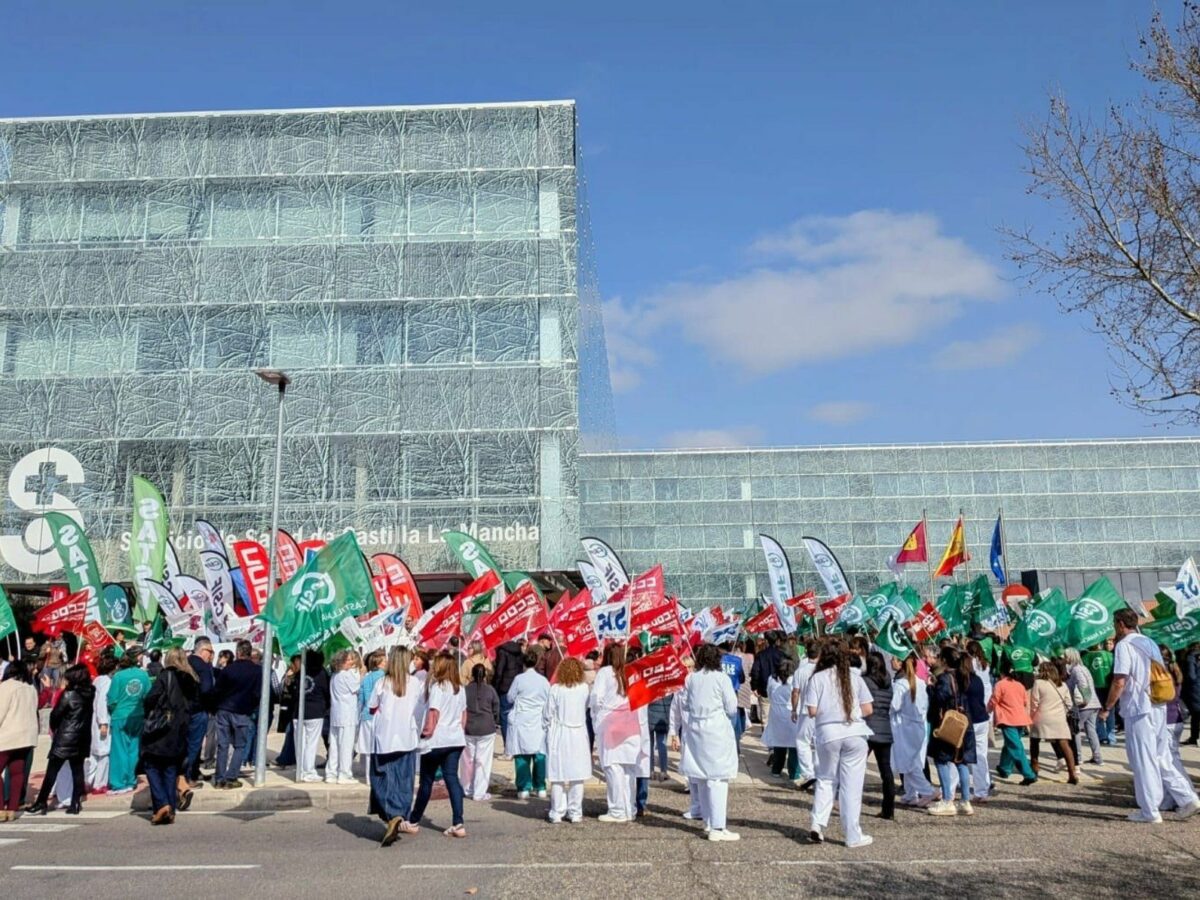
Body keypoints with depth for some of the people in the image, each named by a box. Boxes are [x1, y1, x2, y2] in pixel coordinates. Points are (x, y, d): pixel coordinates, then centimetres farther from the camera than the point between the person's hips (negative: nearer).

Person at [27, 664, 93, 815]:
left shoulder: (68, 695, -13)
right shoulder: (89, 694, 5)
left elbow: (55, 714, -8)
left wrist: (53, 728, 13)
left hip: (65, 738, -6)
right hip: (82, 738, 6)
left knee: (52, 771, 3)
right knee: (78, 771, 7)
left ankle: (40, 804, 7)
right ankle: (75, 804, 6)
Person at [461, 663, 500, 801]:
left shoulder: (465, 690, -3)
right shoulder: (490, 690, -5)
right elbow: (496, 709, 2)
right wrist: (495, 723, 19)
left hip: (468, 729, 2)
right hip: (487, 729, -2)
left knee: (468, 761, 13)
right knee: (483, 761, 2)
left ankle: (467, 789, 23)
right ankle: (479, 792, 2)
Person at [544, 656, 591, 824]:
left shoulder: (555, 689, -8)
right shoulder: (584, 688, -6)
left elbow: (549, 715, -3)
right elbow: (586, 709, 5)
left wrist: (549, 728, 12)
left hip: (559, 735, -1)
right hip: (578, 734, 1)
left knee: (558, 777, 4)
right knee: (577, 776, 7)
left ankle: (557, 813, 7)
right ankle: (575, 813, 11)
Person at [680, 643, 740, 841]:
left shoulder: (691, 678, 3)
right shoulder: (722, 678, -9)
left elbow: (685, 704, 6)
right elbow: (731, 708, -6)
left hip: (695, 730, 5)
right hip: (717, 730, -5)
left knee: (701, 778, 15)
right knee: (718, 779, -3)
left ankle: (709, 822, 24)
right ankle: (717, 827, -5)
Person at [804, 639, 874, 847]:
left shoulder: (817, 678, 0)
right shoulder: (854, 677, 4)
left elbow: (812, 711, -5)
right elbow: (867, 709, 2)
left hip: (828, 733, 0)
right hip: (855, 733, 0)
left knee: (825, 779, 16)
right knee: (851, 784, 5)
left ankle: (817, 824, 4)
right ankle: (853, 835, 9)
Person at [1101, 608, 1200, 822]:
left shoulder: (1124, 645, -11)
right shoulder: (1149, 643, 14)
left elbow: (1119, 682, -17)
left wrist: (1107, 708, -8)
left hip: (1138, 710, -8)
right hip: (1159, 708, 8)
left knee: (1143, 761, -1)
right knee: (1161, 758, 15)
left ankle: (1149, 812, 4)